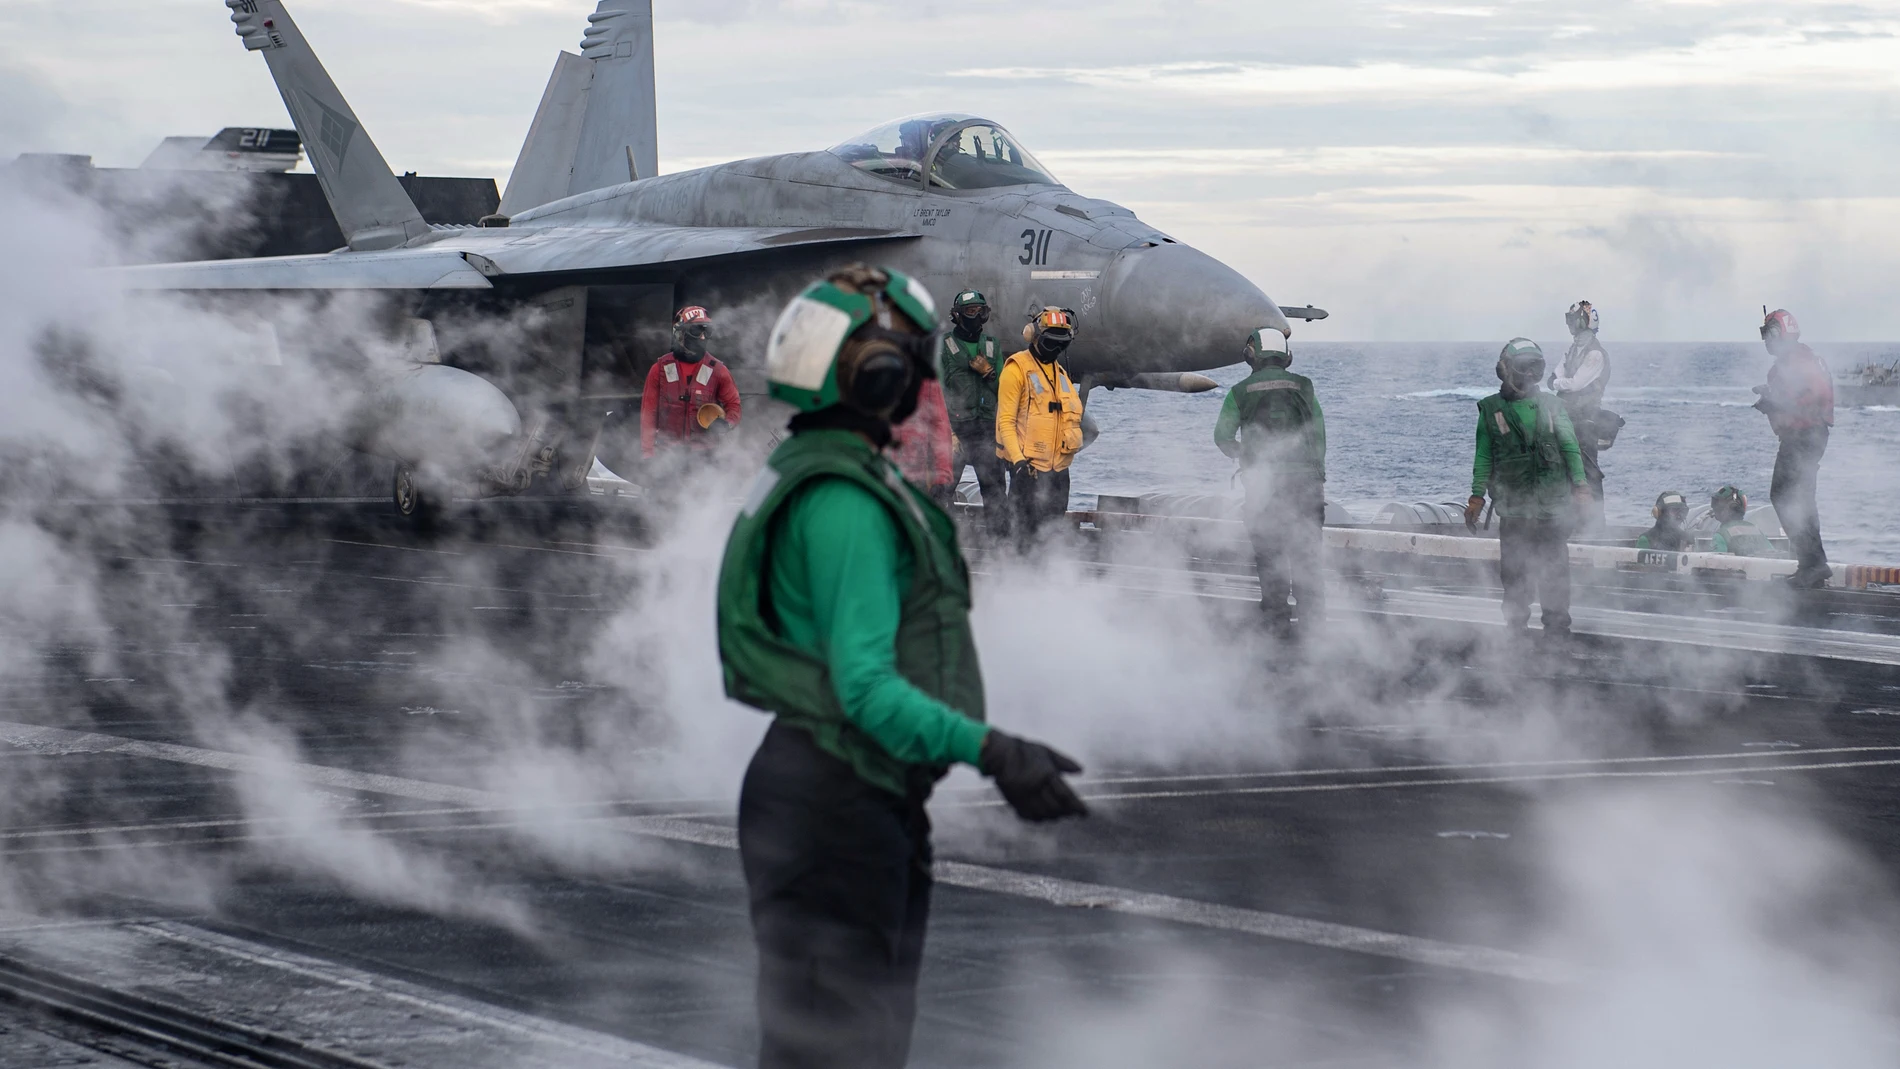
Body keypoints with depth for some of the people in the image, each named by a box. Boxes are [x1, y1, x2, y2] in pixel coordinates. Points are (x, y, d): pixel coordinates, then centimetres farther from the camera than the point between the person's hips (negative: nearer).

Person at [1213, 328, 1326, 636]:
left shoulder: (1241, 392, 2)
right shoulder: (1302, 386, 5)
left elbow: (1222, 437, 2)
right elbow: (1319, 434, 5)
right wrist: (1318, 476, 13)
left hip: (1263, 483, -1)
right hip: (1304, 479, 1)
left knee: (1269, 554, 6)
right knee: (1306, 552, 7)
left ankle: (1278, 621, 4)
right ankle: (1312, 620, 5)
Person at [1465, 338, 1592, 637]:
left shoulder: (1550, 405, 9)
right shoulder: (1491, 409, 6)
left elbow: (1570, 448, 8)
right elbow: (1484, 457, 6)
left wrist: (1580, 487, -2)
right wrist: (1477, 496, -2)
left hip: (1552, 505, 1)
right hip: (1513, 507, -1)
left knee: (1554, 568, 0)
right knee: (1514, 570, 1)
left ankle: (1557, 627, 7)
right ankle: (1516, 627, 11)